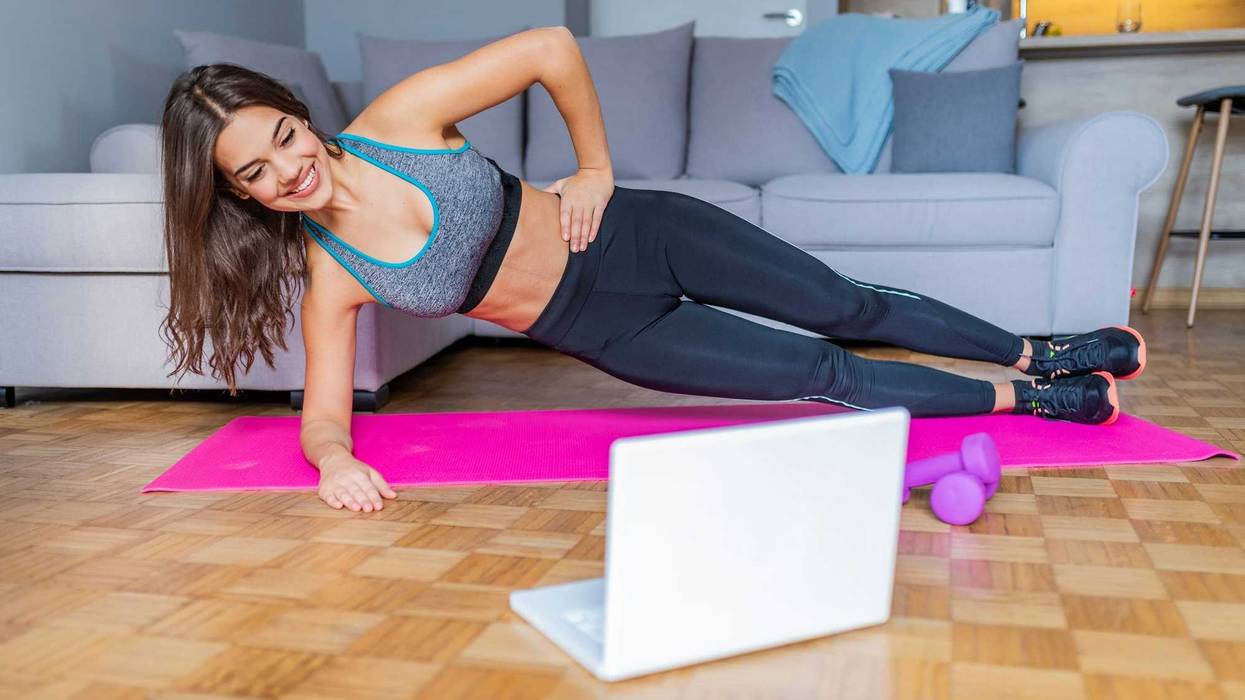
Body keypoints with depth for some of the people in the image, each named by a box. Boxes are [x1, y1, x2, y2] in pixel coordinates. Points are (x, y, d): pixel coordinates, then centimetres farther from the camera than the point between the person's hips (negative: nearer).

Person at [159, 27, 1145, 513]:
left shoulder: (399, 118, -16)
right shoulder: (329, 280, -11)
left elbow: (552, 48, -12)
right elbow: (322, 417, -6)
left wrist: (596, 169, -8)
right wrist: (336, 462, -29)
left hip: (629, 236, 0)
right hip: (609, 332, 0)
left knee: (847, 308, 5)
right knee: (825, 377, -2)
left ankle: (1039, 357, 28)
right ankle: (1023, 402, 19)